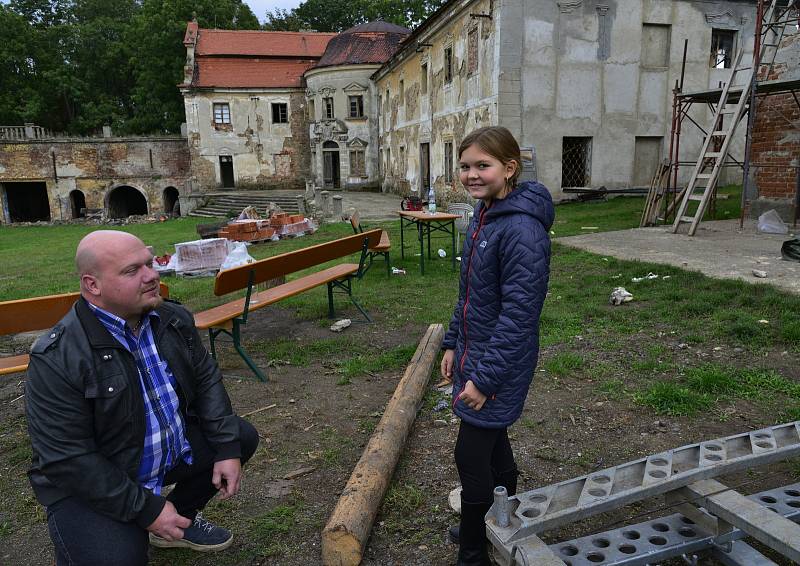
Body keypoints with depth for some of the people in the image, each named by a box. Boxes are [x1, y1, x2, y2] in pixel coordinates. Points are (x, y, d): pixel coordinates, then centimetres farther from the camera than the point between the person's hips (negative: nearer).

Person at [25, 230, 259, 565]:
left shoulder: (174, 319, -7)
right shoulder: (56, 358, -26)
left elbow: (205, 377, 2)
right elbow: (67, 459, -25)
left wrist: (227, 447, -9)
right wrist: (146, 510, -22)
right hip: (91, 484, -6)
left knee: (242, 438, 4)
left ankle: (182, 519, 23)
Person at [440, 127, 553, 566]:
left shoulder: (522, 229, -24)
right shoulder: (483, 216, 5)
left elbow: (519, 314, -25)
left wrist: (485, 378, -22)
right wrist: (453, 343, 15)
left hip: (500, 361, -9)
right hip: (475, 350, 9)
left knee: (472, 454, 1)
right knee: (492, 442, 22)